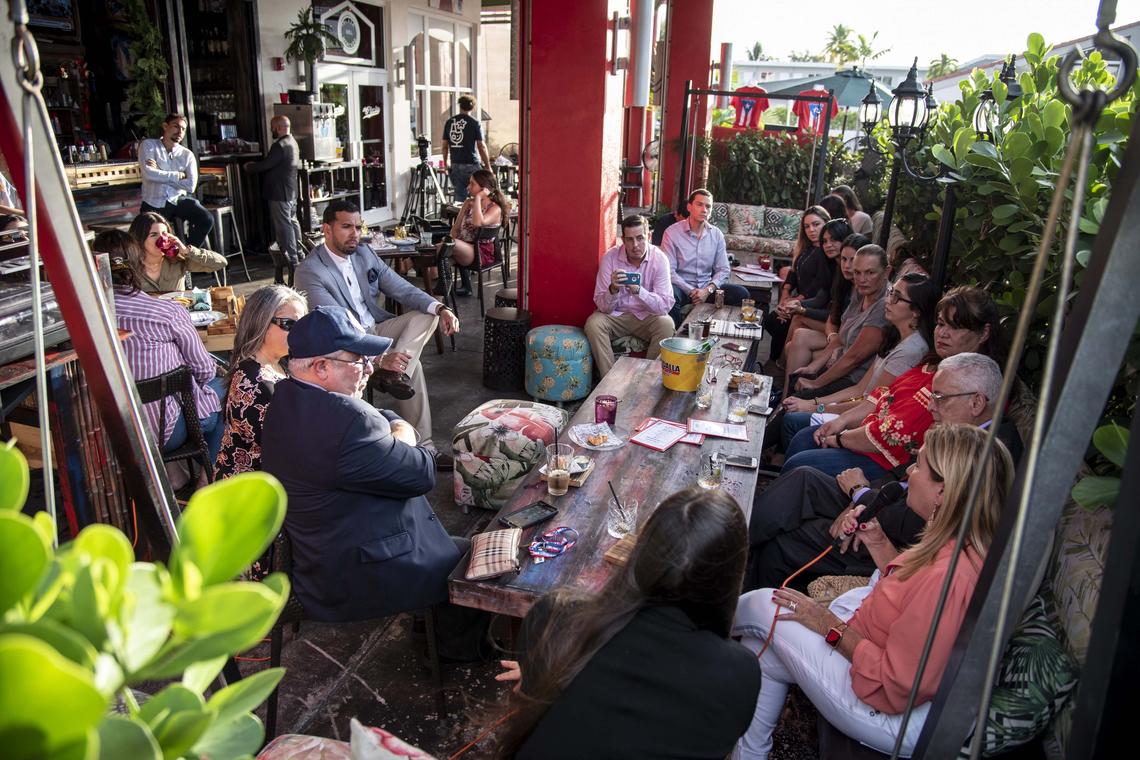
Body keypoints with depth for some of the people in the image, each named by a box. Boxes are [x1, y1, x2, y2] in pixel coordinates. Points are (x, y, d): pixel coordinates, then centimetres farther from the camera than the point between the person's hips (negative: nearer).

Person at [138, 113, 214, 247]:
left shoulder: (187, 154, 4)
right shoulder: (148, 145, 0)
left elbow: (190, 186, -11)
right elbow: (149, 174, -18)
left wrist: (160, 174, -11)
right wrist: (178, 175, -11)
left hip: (179, 200, 2)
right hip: (154, 203, -1)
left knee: (206, 220, -22)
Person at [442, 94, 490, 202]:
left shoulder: (449, 122, 6)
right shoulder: (475, 123, -5)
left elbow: (445, 146, 10)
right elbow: (481, 147, -7)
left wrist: (446, 163, 22)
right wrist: (488, 167, -2)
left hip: (455, 166, 4)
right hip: (472, 165, -4)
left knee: (459, 197, 8)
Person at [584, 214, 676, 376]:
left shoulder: (659, 258, -15)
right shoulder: (609, 257, -14)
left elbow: (665, 305, -22)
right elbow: (603, 307, -14)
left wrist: (639, 290, -38)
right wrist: (613, 289, -37)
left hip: (648, 317, 0)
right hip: (616, 315, 1)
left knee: (666, 325, -29)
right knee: (593, 323, -27)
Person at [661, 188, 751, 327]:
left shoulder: (717, 234, 7)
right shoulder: (672, 232, -6)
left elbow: (723, 270, 5)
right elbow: (669, 270, -11)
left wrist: (707, 290, -13)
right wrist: (691, 292, -18)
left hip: (707, 288, 4)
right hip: (681, 287, -4)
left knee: (741, 293, -17)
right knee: (669, 294, -38)